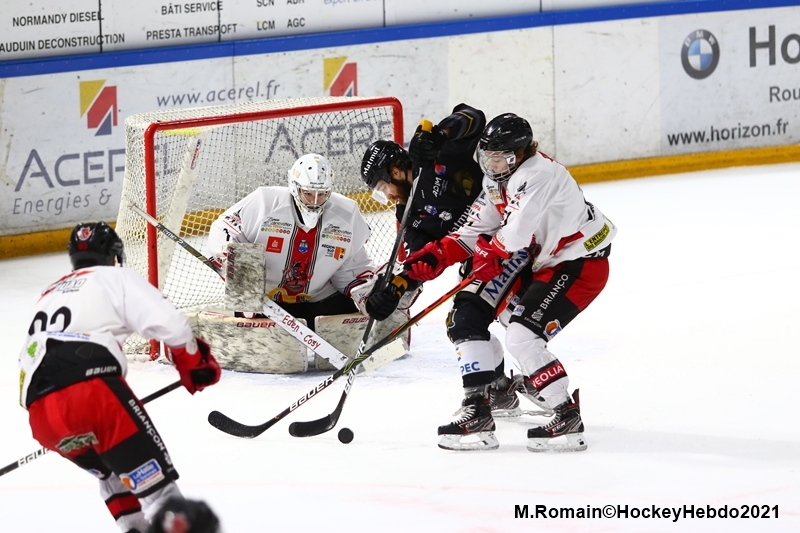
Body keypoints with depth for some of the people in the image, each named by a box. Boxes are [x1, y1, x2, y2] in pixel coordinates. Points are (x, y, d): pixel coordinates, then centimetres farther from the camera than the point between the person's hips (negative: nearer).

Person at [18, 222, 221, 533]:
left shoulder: (47, 297, 36)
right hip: (92, 388, -6)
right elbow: (168, 323, 1)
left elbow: (27, 360, 40)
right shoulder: (114, 278, 15)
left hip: (41, 416, 6)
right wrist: (194, 362, 17)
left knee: (112, 470, 28)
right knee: (150, 472, -4)